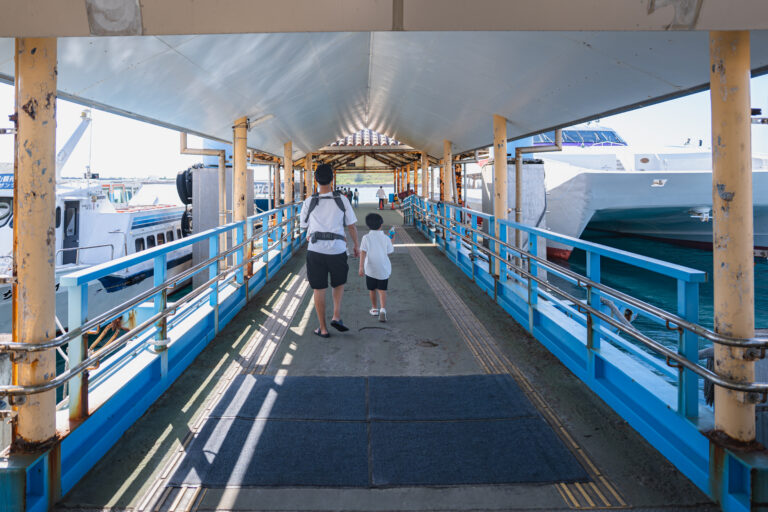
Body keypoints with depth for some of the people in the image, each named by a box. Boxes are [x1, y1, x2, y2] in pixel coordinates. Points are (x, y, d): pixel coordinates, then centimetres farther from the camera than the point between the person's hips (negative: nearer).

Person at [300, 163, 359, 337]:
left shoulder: (309, 202, -2)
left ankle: (323, 328, 15)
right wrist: (356, 245, 18)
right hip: (337, 250, 0)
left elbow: (304, 225, 12)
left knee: (319, 290, 9)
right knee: (339, 283, 24)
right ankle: (336, 317, 11)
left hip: (315, 250, 0)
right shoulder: (342, 200, -2)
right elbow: (351, 226, 4)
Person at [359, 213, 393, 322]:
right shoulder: (385, 238, -3)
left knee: (372, 290, 17)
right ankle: (383, 309, -19)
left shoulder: (366, 238, -7)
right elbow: (390, 251, 7)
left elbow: (363, 252, -16)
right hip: (384, 269, 0)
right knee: (382, 290, 1)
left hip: (370, 269, 0)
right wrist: (391, 241, 22)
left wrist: (361, 267, -19)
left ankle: (374, 309, 31)